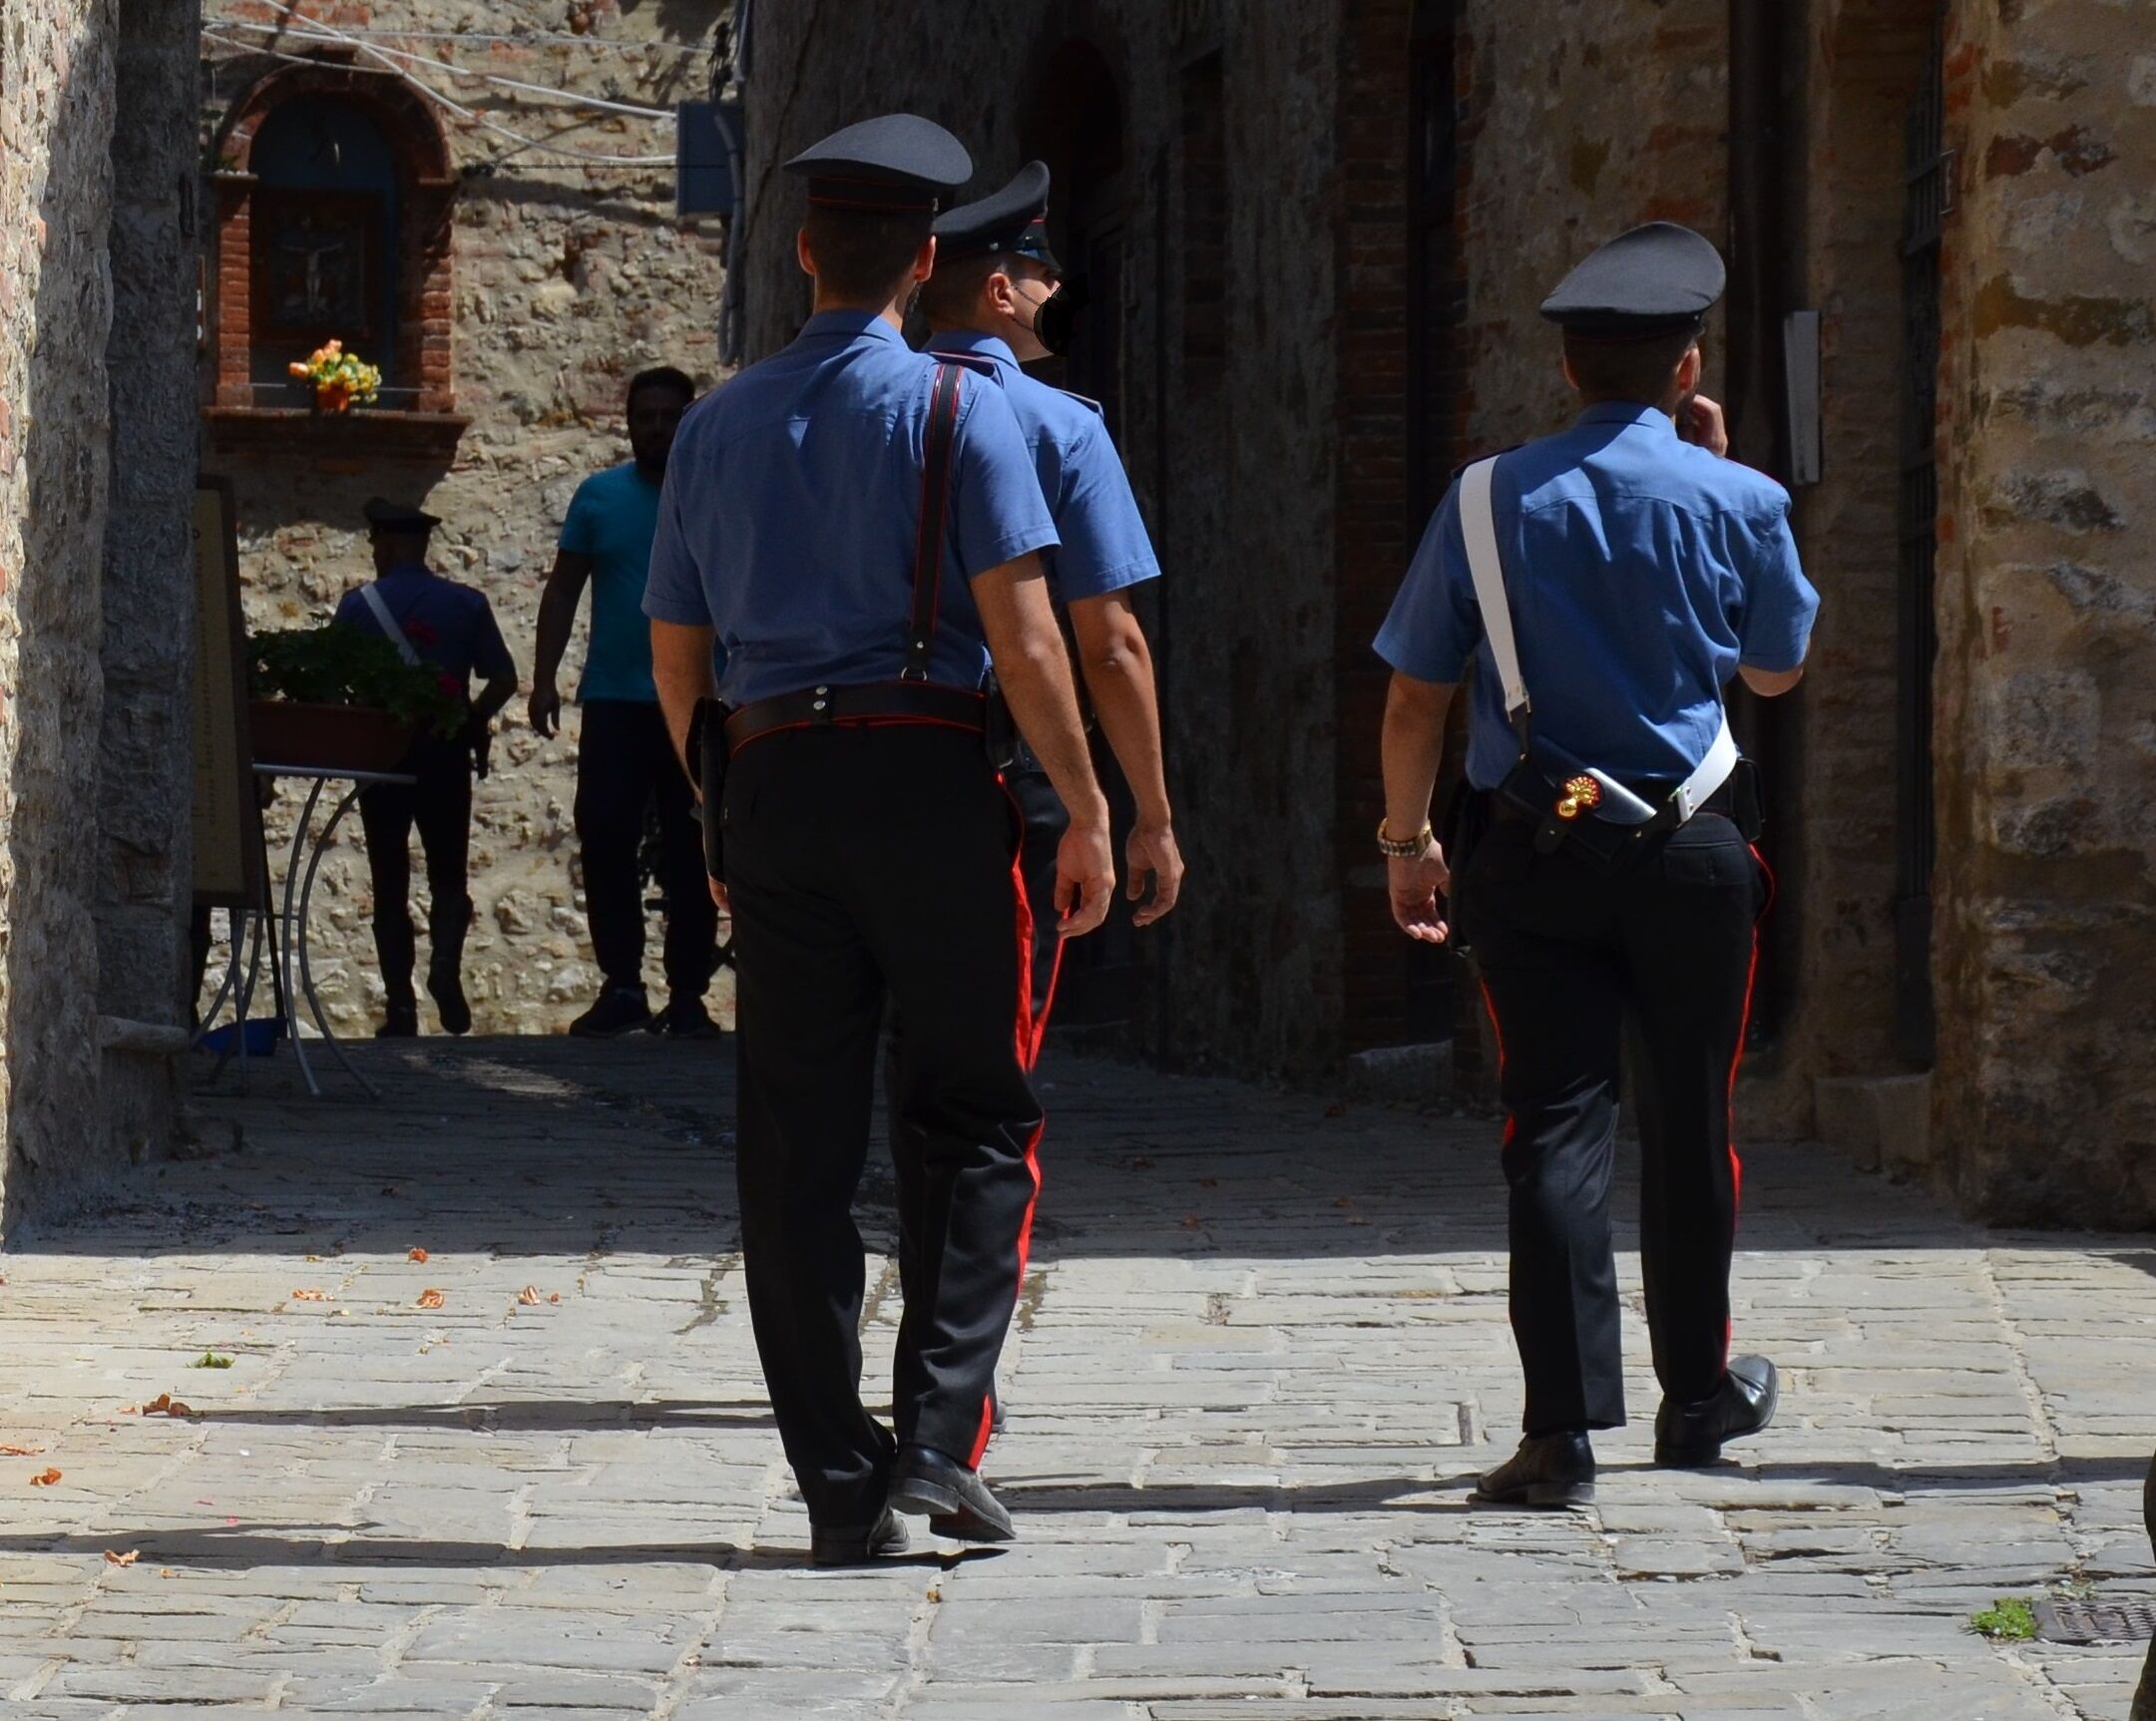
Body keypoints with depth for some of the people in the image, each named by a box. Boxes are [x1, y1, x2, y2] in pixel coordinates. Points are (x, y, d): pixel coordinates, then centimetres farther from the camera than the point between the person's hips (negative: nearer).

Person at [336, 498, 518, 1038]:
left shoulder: (358, 605, -2)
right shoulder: (466, 604, 2)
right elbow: (503, 679, -2)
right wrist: (470, 722, 12)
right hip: (446, 756, 1)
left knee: (389, 886, 6)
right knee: (448, 877, 10)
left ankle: (400, 1006, 0)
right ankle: (446, 962, -17)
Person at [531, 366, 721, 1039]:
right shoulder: (599, 496, 8)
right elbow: (563, 589, 10)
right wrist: (544, 677, 1)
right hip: (615, 700, 1)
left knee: (691, 854, 2)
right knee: (605, 838, -5)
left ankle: (687, 992, 8)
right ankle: (621, 984, 2)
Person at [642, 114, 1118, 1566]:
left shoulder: (720, 425, 11)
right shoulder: (956, 409, -3)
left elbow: (679, 658, 15)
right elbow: (1022, 632, -11)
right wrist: (1086, 807, -6)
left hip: (773, 783, 4)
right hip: (930, 777, -4)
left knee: (800, 1143, 5)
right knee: (981, 1118, 7)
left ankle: (841, 1485, 5)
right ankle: (940, 1434, -7)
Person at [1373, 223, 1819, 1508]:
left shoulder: (1491, 499, -3)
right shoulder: (1738, 502, -4)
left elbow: (1417, 696, -1)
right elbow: (1777, 670, 14)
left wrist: (1408, 839, 11)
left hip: (1531, 852, 0)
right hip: (1691, 849, 0)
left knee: (1557, 1124, -1)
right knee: (1690, 1122, 13)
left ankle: (1565, 1425, -9)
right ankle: (1699, 1395, 28)